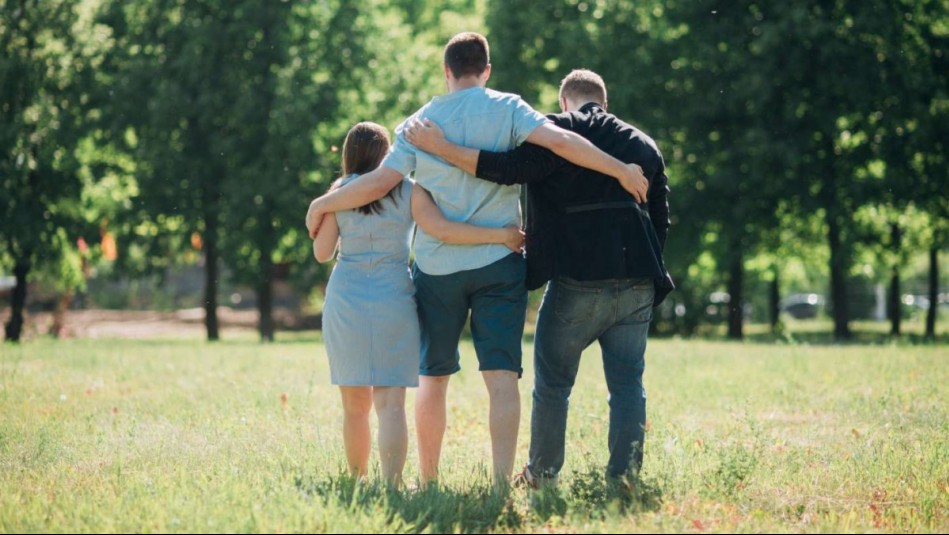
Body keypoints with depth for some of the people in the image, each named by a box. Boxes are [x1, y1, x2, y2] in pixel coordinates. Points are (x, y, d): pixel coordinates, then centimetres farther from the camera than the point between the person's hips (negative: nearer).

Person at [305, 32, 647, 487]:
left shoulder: (419, 122, 2)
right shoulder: (506, 109, -2)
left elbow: (380, 182, -6)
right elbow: (559, 141, -15)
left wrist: (322, 205, 7)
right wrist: (621, 171, -10)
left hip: (436, 266, 2)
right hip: (498, 262, -2)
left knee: (432, 376, 13)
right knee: (502, 376, -5)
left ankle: (427, 481, 19)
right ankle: (502, 478, -16)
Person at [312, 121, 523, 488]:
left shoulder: (339, 192, 6)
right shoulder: (407, 191, 3)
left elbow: (322, 252, 5)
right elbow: (442, 229, -12)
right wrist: (501, 235, -10)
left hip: (345, 302, 1)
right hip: (393, 301, -1)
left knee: (355, 404, 12)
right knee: (390, 402, -7)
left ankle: (358, 483, 18)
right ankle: (391, 483, -22)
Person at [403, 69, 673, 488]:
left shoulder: (556, 132, 0)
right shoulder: (644, 145, 17)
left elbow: (508, 169, -15)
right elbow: (661, 220, 17)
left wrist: (441, 148, -13)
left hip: (577, 281, -4)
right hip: (637, 284, 4)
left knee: (553, 383, 10)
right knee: (627, 385, 6)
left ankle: (542, 475, 19)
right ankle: (624, 479, 2)